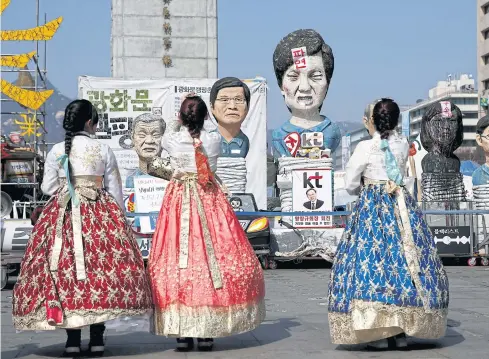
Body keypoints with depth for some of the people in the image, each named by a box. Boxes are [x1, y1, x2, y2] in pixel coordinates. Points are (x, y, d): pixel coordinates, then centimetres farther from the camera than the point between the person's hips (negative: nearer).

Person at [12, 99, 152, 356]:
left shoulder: (56, 151, 3)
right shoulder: (104, 150, 1)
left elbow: (47, 187, 7)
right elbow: (115, 191, 4)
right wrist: (119, 219, 15)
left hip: (63, 214, 1)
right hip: (100, 215, -1)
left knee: (65, 268, 2)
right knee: (101, 265, 2)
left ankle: (73, 340, 1)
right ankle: (97, 338, 2)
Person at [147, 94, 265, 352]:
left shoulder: (170, 141, -1)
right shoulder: (214, 140, 0)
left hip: (178, 204, 0)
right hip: (210, 203, 0)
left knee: (177, 262, 3)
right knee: (212, 259, 3)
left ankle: (182, 333, 3)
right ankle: (207, 333, 5)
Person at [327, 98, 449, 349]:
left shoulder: (365, 147, -6)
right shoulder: (404, 144, 6)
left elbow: (350, 185, 1)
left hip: (371, 207, -4)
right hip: (401, 207, 4)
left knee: (372, 259, -4)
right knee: (406, 262, 6)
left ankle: (379, 333, -9)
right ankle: (402, 331, 6)